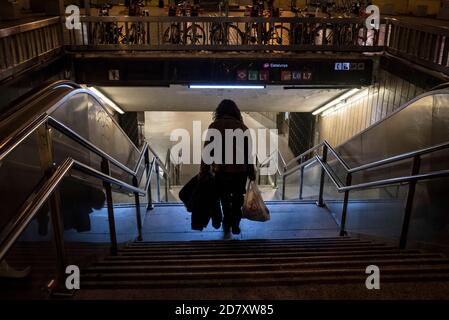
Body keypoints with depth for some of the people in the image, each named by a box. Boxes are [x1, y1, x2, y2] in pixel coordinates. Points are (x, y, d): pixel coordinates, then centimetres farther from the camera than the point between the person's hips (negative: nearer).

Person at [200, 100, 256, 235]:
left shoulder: (214, 126, -5)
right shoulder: (242, 127, -3)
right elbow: (248, 152, -2)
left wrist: (204, 171, 0)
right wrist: (251, 173, 6)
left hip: (221, 170, 0)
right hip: (240, 170, 0)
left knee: (225, 199, 19)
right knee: (238, 199, 19)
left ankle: (227, 225, 29)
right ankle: (235, 225, 21)